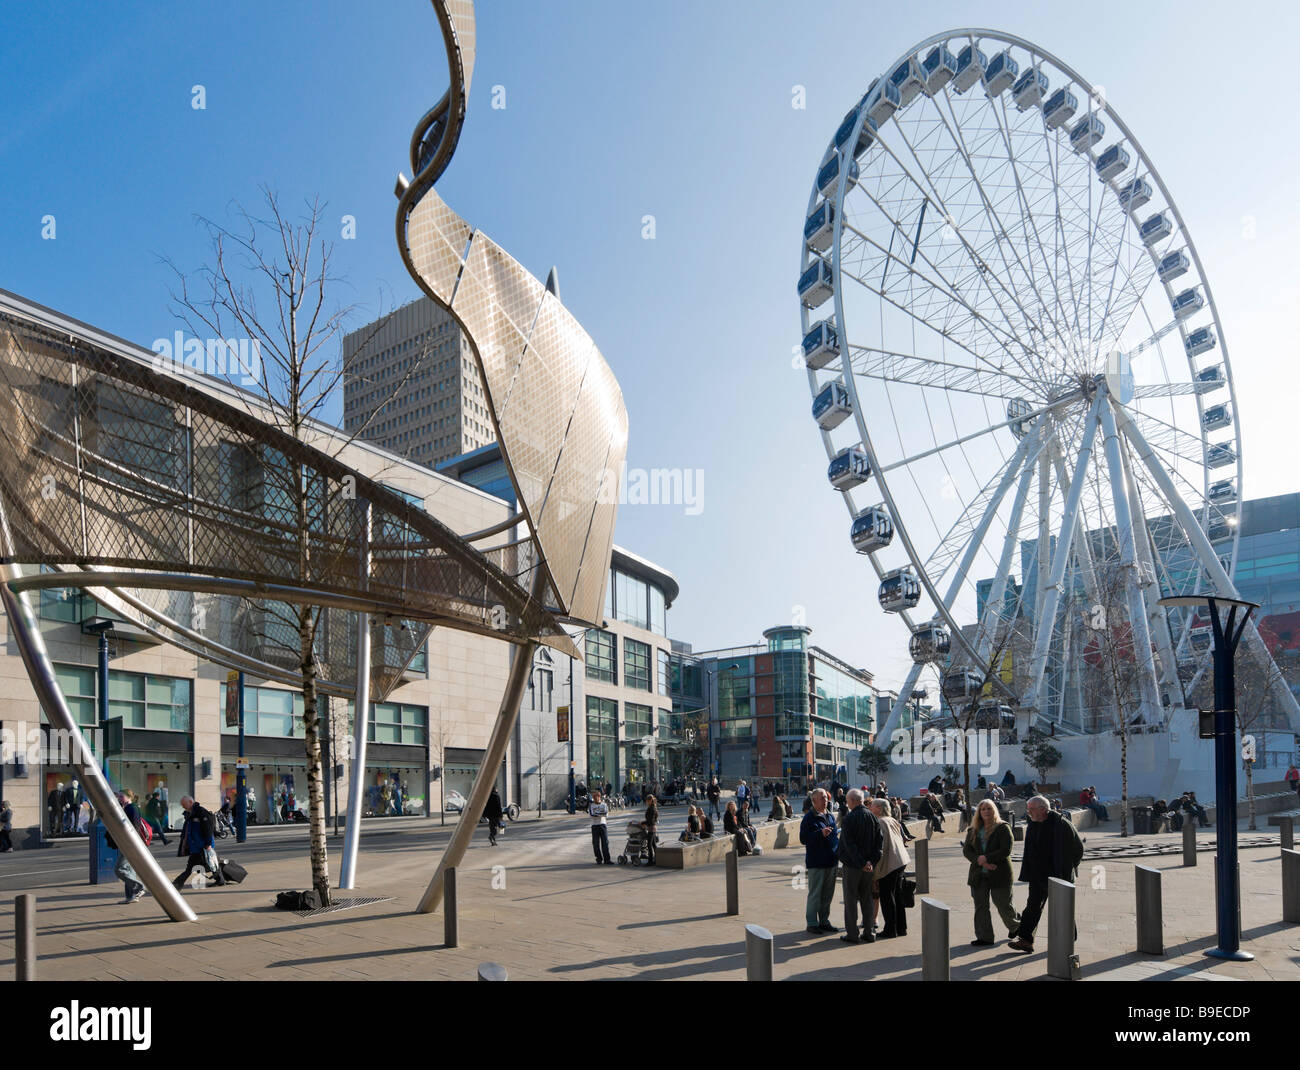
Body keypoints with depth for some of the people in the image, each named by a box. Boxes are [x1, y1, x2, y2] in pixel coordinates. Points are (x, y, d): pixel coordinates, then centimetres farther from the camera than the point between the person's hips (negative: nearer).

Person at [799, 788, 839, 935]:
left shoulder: (830, 816, 14)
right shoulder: (809, 818, -9)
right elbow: (803, 839, -15)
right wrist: (820, 834, -24)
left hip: (831, 861, 7)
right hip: (816, 862, -7)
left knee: (828, 894, 12)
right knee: (815, 894, -3)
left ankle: (824, 921, 23)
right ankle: (812, 923, 5)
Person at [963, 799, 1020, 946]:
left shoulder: (1003, 828, -4)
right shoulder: (973, 830, 9)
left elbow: (1006, 850, -13)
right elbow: (966, 850, 2)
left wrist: (986, 858, -18)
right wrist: (980, 861, -15)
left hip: (999, 873, -4)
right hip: (979, 875, 4)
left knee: (1003, 904, 5)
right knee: (980, 906, 2)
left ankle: (1015, 926, 35)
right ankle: (984, 937, 9)